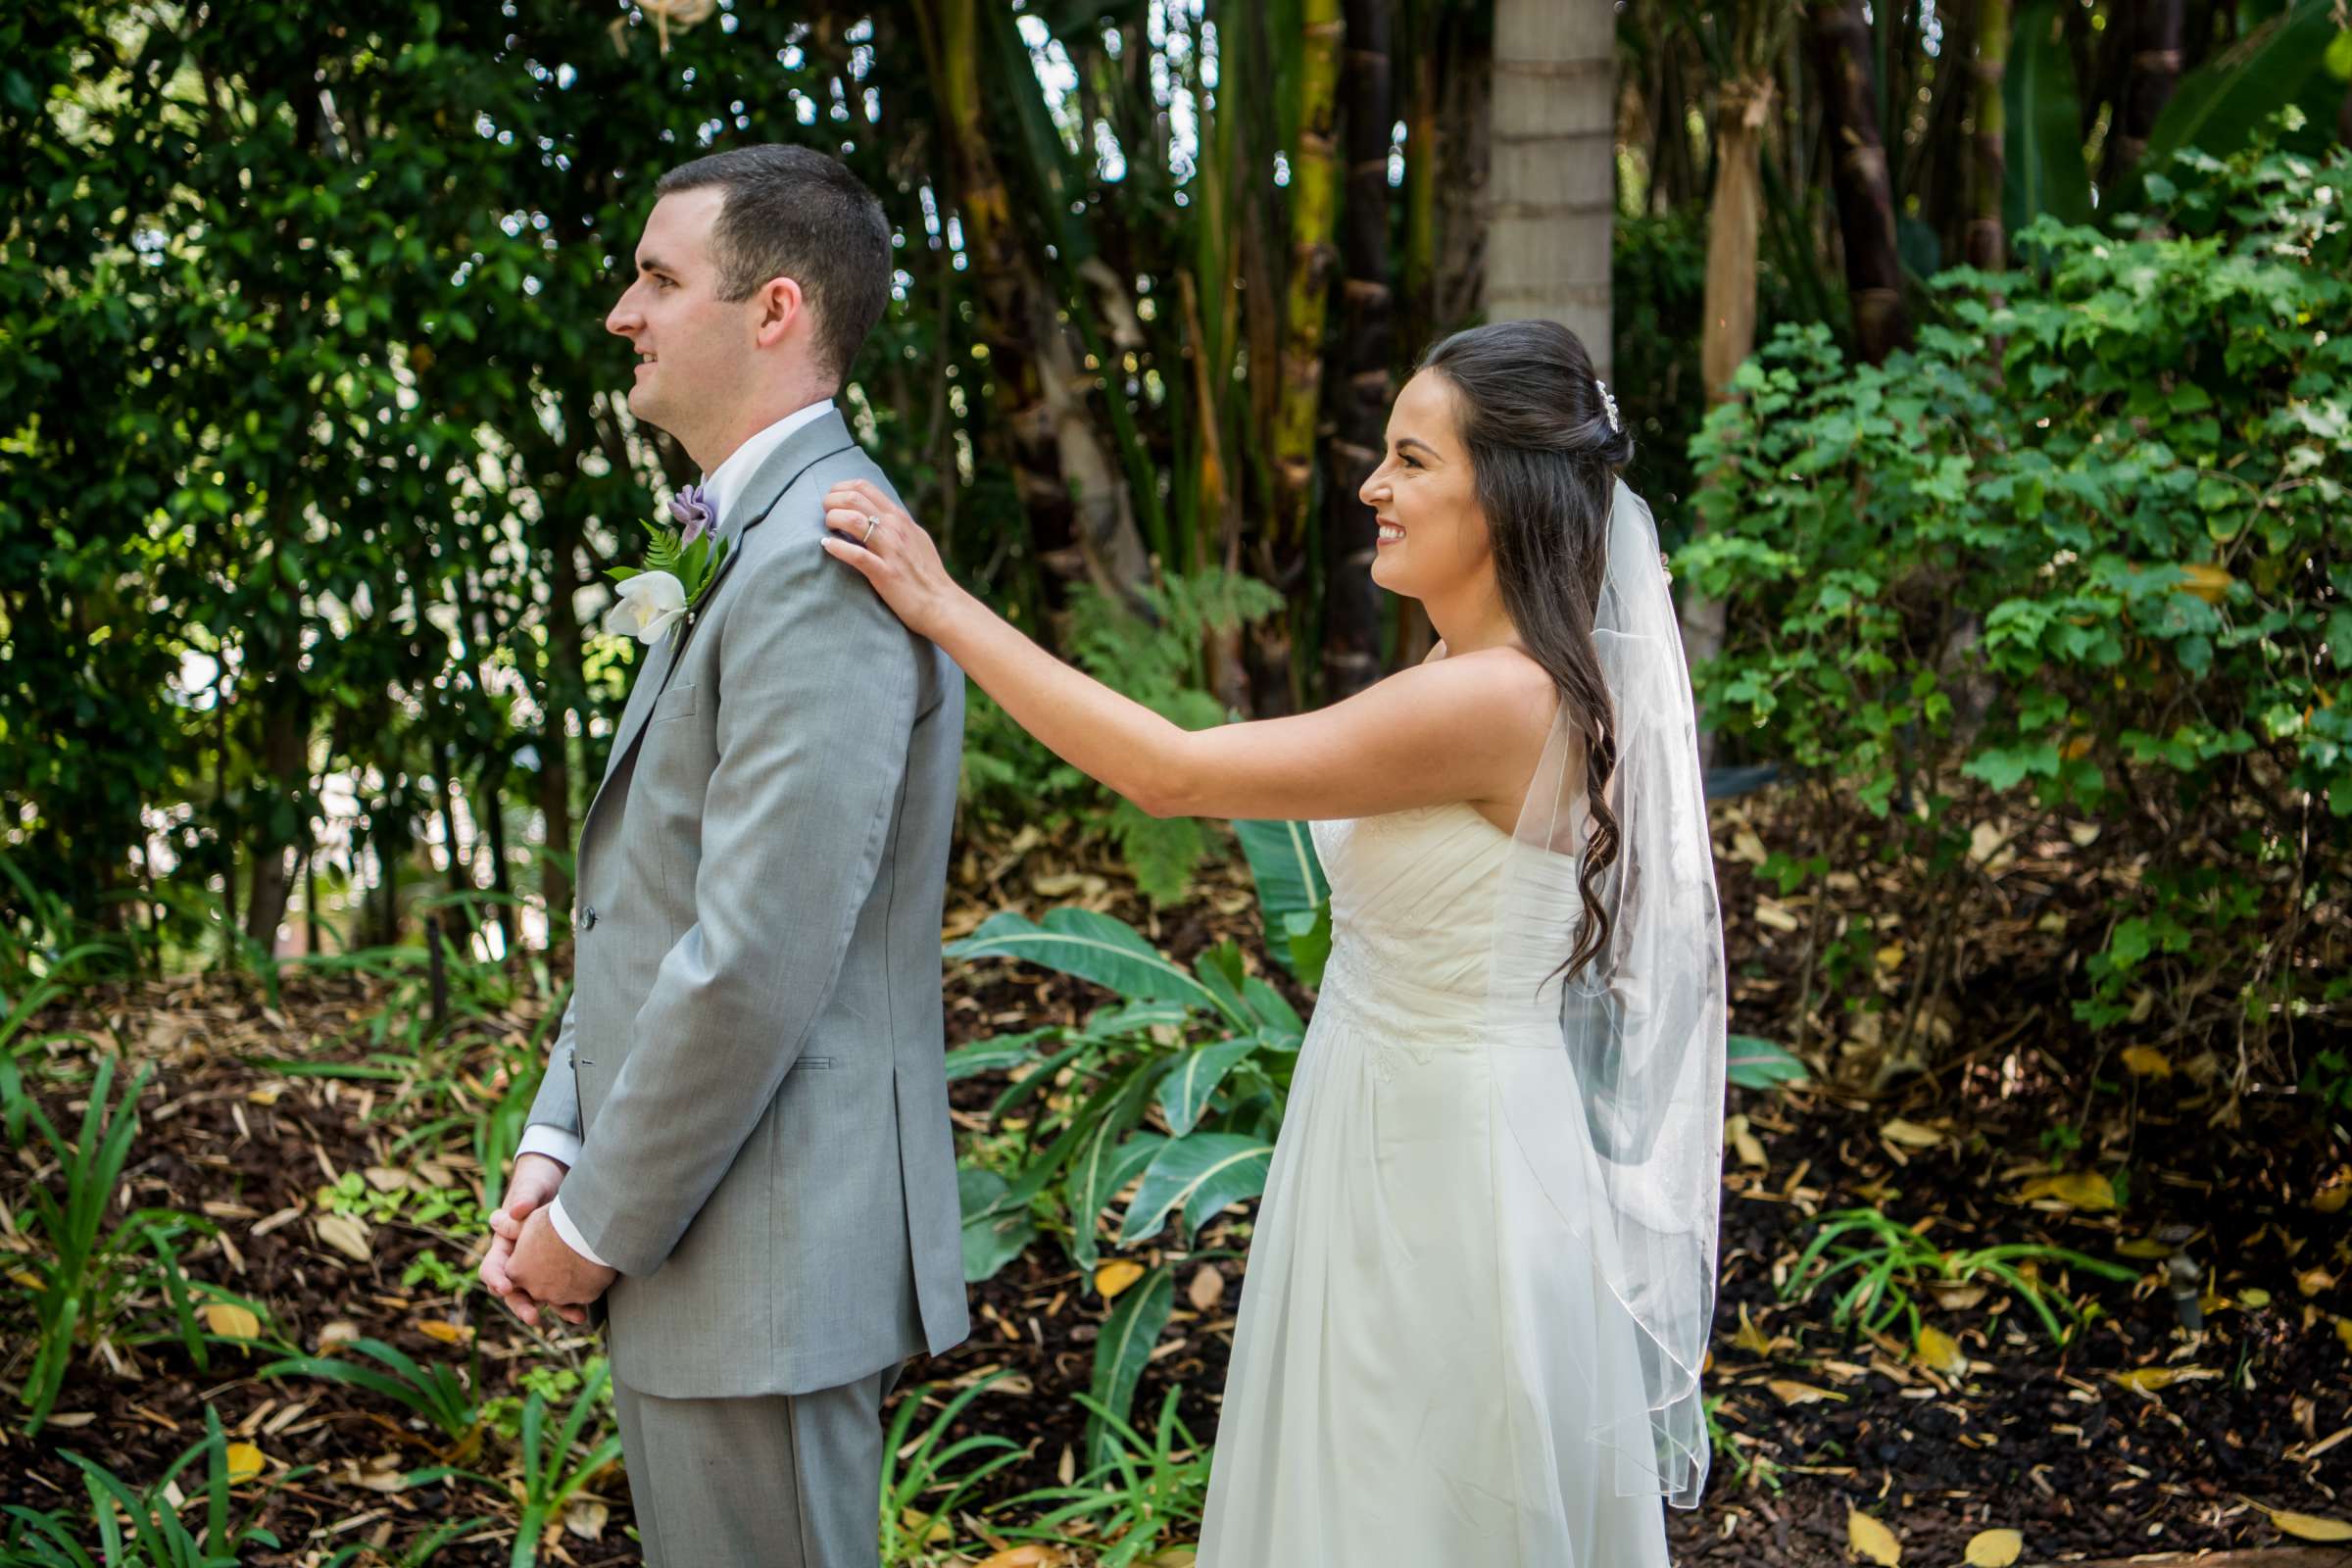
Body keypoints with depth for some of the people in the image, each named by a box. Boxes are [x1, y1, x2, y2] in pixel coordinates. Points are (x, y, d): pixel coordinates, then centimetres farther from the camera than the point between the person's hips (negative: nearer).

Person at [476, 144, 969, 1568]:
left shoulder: (820, 558, -20)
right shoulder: (752, 541, 13)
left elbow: (757, 959, -25)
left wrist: (599, 1225, -14)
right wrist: (560, 1149, 6)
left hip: (766, 1260, -10)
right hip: (703, 1241, 10)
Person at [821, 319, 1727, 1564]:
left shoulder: (1500, 700, -25)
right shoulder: (1474, 674, 5)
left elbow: (1171, 774, -24)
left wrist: (943, 608, -20)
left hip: (1454, 1167, -9)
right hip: (1394, 1132, 9)